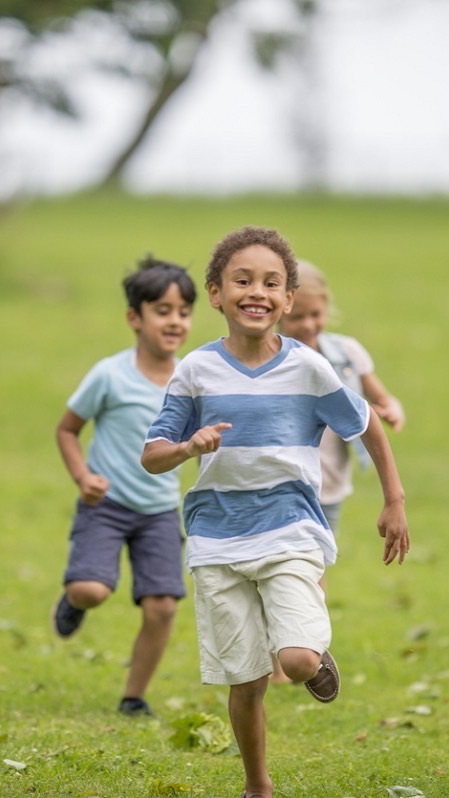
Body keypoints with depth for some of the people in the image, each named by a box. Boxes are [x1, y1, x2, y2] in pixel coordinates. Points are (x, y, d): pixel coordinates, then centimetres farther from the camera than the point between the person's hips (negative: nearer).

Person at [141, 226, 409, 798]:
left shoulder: (308, 368, -3)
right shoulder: (196, 371, -1)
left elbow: (368, 426, 12)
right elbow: (150, 457, 2)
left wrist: (394, 502, 14)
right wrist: (188, 447, -19)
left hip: (289, 533, -1)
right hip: (218, 542, 1)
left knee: (298, 660, -21)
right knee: (246, 680, 3)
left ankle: (319, 656, 16)